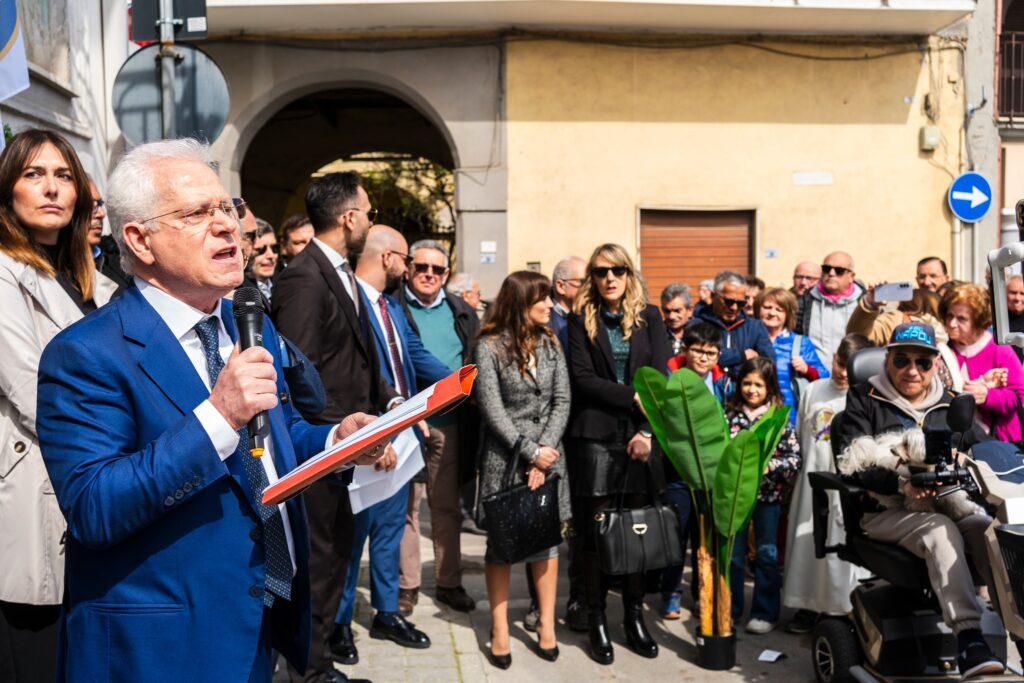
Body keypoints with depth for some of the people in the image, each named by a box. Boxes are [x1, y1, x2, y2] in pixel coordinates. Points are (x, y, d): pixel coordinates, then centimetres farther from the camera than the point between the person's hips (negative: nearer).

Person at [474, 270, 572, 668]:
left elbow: (561, 402, 2)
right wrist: (530, 452, -14)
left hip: (547, 454, 4)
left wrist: (545, 450, -10)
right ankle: (500, 629, 12)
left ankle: (546, 623, 16)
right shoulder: (489, 346, -7)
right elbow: (492, 410, -11)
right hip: (505, 457, -4)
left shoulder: (550, 344, 7)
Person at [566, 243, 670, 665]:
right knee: (596, 531, 0)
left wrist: (648, 430, -10)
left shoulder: (650, 317, 9)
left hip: (642, 435, 2)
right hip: (595, 435, -1)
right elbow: (582, 377, -4)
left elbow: (660, 376, 0)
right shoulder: (581, 319, 6)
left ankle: (635, 617, 16)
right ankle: (597, 621, 10)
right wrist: (633, 398, -12)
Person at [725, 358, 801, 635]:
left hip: (768, 492, -2)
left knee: (767, 552, 8)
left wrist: (769, 466, -22)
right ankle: (730, 608, 23)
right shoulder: (730, 414, 1)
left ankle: (765, 612, 18)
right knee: (733, 552, 11)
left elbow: (795, 457, -8)